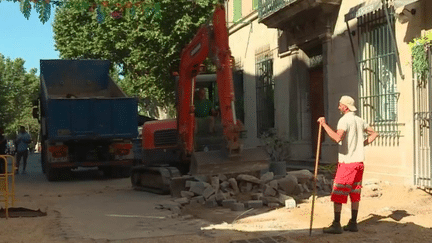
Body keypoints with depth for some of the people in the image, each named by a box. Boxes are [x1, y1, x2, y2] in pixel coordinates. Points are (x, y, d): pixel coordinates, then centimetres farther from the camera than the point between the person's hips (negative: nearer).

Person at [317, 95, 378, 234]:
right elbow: (374, 134, 24)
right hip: (359, 162, 8)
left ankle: (336, 225, -3)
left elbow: (337, 138, -29)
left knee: (337, 194, -3)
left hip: (346, 163, -8)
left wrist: (324, 124, -23)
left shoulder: (344, 120, -12)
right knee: (355, 194, 12)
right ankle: (353, 223, 15)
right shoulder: (359, 121, 13)